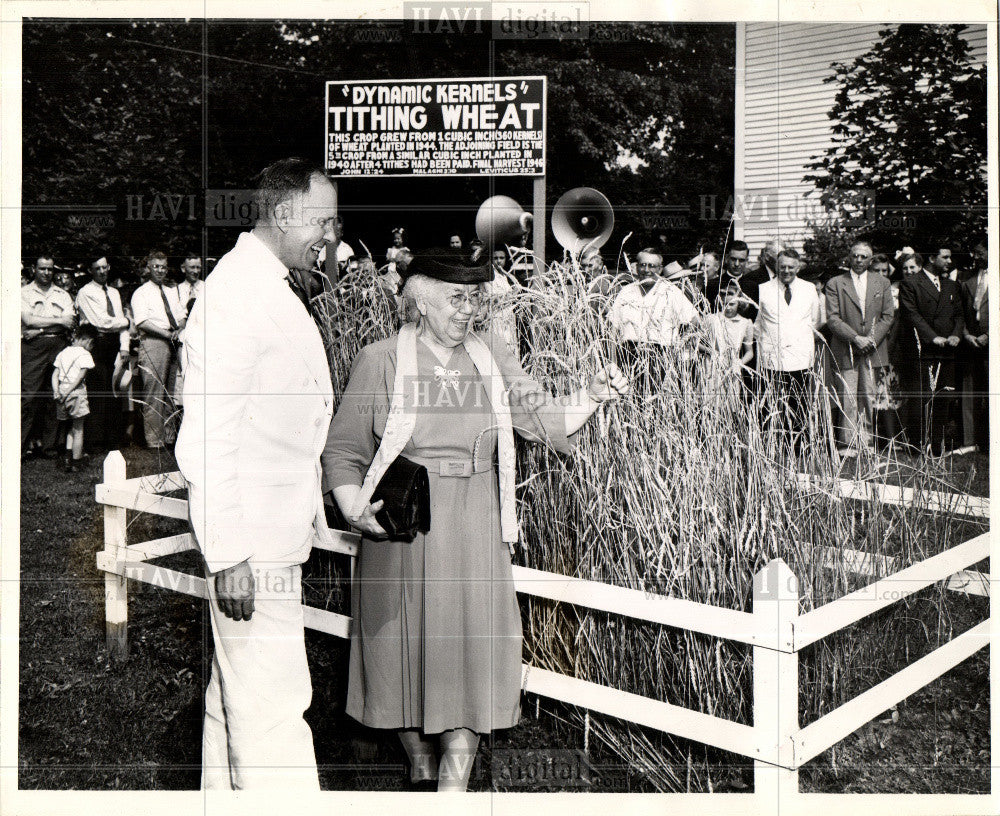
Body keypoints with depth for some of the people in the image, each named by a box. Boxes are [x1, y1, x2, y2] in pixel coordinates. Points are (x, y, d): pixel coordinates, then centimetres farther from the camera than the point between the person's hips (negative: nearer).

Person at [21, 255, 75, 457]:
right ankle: (22, 444, -6)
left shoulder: (62, 295, 16)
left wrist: (40, 330, -7)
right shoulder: (24, 292, 8)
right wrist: (58, 321, -6)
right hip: (32, 349, -3)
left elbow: (69, 323, 2)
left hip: (58, 346, 3)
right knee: (29, 396, -9)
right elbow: (29, 320, -7)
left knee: (54, 396, 1)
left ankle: (48, 444, 6)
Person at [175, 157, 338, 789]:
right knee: (273, 701, -5)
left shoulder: (271, 287, 15)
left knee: (236, 690, 19)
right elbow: (207, 435, -21)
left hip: (278, 528, 10)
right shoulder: (236, 291, -17)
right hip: (251, 542, -10)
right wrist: (228, 552, -24)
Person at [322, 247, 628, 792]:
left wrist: (591, 398, -15)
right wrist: (354, 508, -14)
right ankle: (420, 771, 33)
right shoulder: (381, 362, -2)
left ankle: (454, 788, 9)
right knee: (405, 653, 9)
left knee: (471, 661, -2)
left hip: (475, 536, 2)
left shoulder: (492, 358, 6)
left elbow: (544, 421, 3)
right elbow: (343, 450, 1)